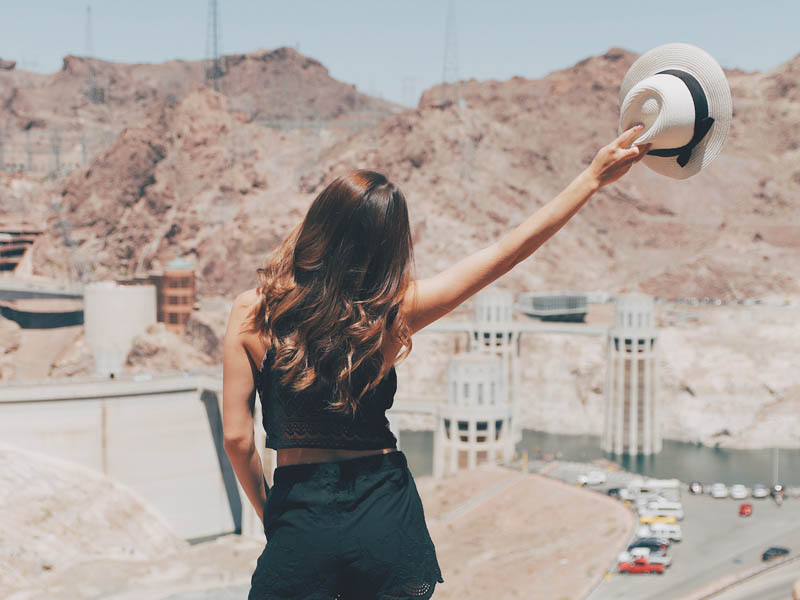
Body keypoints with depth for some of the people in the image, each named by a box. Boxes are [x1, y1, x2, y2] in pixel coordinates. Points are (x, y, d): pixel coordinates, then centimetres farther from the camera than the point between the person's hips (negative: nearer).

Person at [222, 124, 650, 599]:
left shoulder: (252, 314, -8)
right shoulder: (393, 312, -8)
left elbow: (237, 435, -5)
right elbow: (507, 253, -4)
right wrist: (594, 177, 2)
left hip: (301, 522, -1)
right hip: (387, 516, 1)